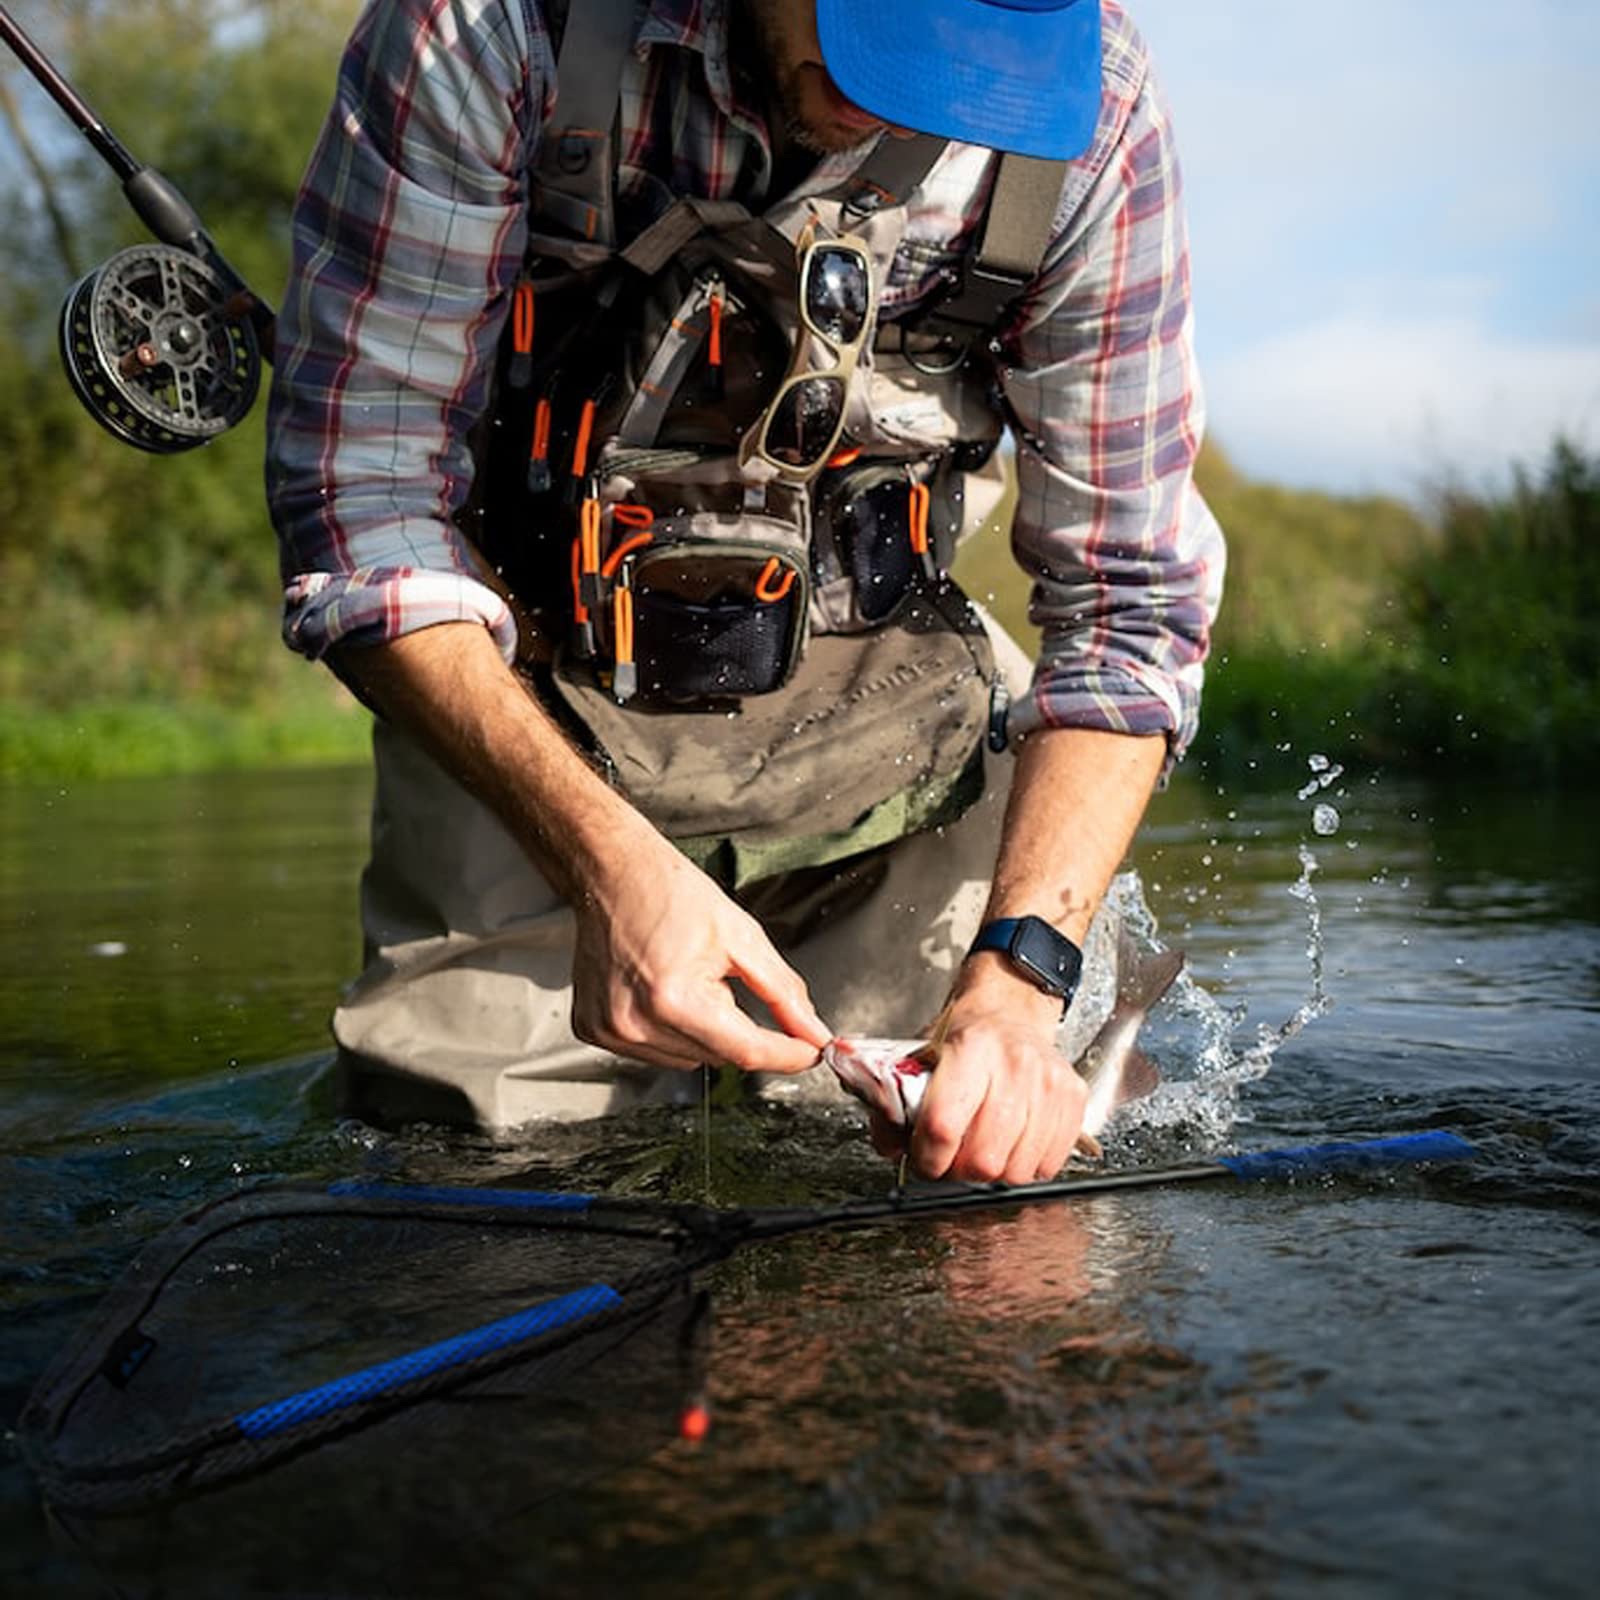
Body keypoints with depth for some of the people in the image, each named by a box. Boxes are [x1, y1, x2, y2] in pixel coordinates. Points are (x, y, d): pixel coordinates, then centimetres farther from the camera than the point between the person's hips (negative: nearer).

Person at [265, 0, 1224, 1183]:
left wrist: (1020, 974, -29)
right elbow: (358, 487, -24)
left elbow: (1129, 595, -16)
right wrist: (604, 854, -37)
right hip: (515, 671, -1)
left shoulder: (1089, 101, -22)